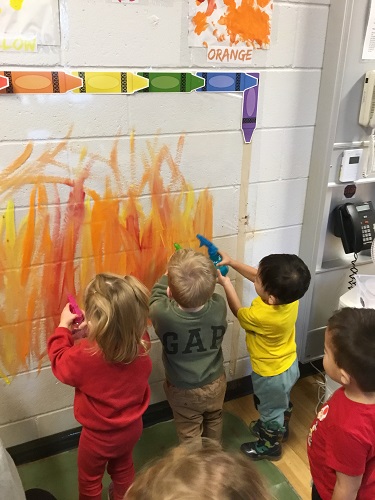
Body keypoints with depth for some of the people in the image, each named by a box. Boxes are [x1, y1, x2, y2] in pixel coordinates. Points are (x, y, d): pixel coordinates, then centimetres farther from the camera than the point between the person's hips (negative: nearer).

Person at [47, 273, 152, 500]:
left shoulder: (85, 355, -37)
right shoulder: (141, 344, -24)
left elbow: (60, 362, -13)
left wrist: (64, 327, -3)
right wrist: (92, 329, -7)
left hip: (99, 435, -4)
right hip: (131, 427, 5)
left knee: (90, 479, 26)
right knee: (123, 468, 33)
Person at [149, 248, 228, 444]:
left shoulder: (162, 314, -36)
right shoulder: (219, 307, -29)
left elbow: (157, 295, -10)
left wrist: (170, 275, 0)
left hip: (183, 391, -3)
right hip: (215, 384, 4)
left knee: (190, 434, 23)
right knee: (214, 422, 33)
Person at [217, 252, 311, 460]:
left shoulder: (262, 317, -43)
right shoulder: (289, 293, -25)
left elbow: (239, 312, -18)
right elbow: (256, 275, -6)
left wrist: (226, 283, -9)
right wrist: (232, 262, -12)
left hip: (272, 374, -6)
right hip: (289, 364, 7)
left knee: (270, 410, 23)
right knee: (282, 403, 34)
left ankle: (270, 446, 50)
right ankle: (281, 428, 61)